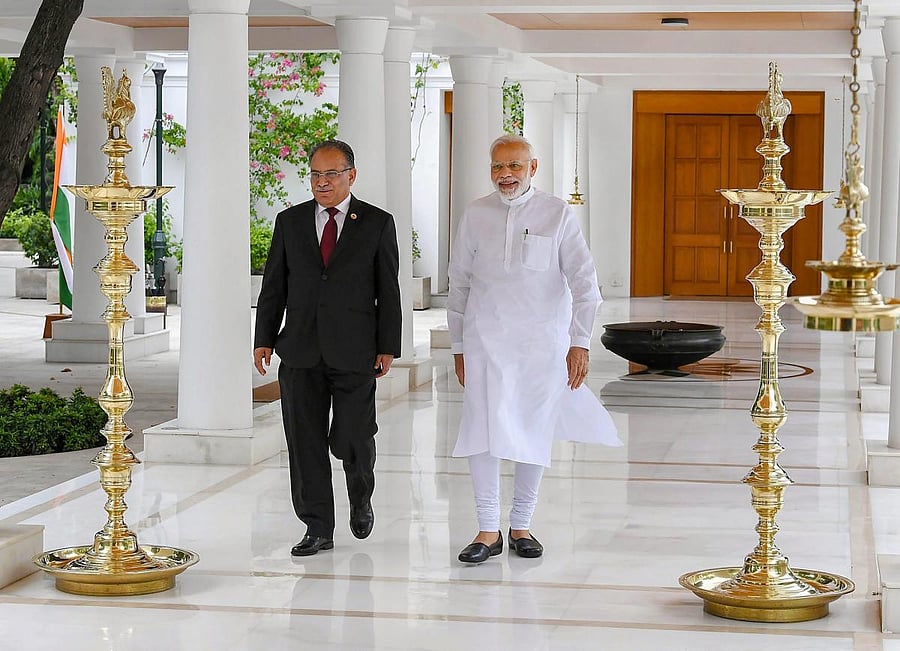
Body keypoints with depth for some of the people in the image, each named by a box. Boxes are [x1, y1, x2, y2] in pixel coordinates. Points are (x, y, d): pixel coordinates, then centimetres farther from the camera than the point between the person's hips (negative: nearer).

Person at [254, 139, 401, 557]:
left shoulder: (377, 224, 3)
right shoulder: (290, 222, 9)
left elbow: (388, 290, 2)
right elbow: (274, 285, 11)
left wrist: (387, 347, -3)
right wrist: (264, 339, 4)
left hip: (354, 350, -2)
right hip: (301, 350, 3)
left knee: (351, 439, -3)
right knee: (305, 442, 2)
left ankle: (361, 498, 29)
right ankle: (318, 529, 11)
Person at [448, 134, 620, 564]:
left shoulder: (558, 215, -1)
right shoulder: (476, 215, 5)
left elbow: (584, 282, -2)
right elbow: (459, 283, 12)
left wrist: (579, 343, -9)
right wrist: (458, 346, 12)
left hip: (543, 340, -1)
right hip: (486, 339, 1)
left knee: (536, 434, 6)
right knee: (484, 430, -8)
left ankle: (521, 526, 19)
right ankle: (488, 531, 0)